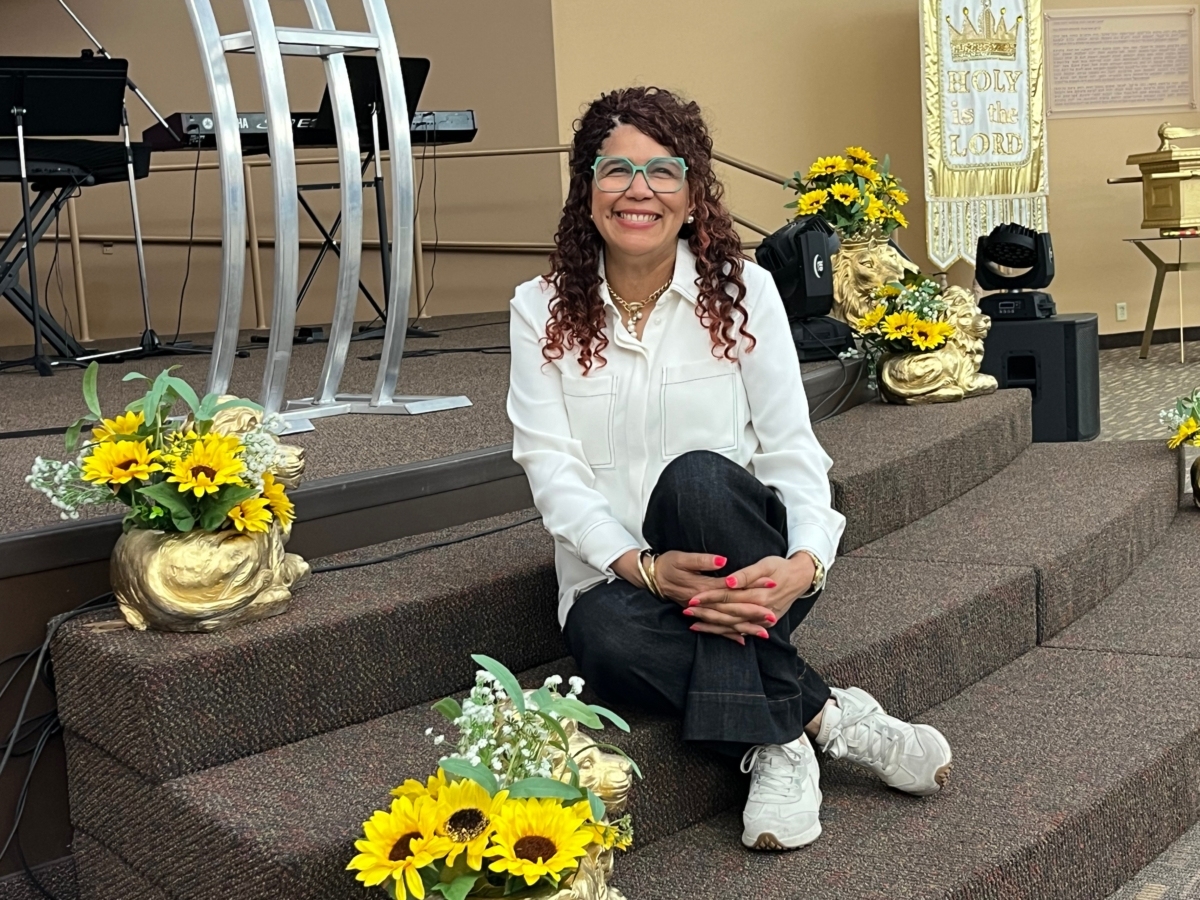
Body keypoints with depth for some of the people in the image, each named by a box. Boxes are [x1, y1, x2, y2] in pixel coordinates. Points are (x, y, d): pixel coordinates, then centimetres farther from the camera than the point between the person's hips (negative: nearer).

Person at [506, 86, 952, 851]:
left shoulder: (742, 290, 0)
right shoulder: (543, 310, 1)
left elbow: (790, 444, -5)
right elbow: (551, 466, -7)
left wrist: (805, 561, -25)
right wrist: (643, 567, -24)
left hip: (738, 565, 0)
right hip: (619, 577, 1)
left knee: (698, 476, -34)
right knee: (611, 639, -35)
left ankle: (778, 740, -22)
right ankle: (820, 713, -16)